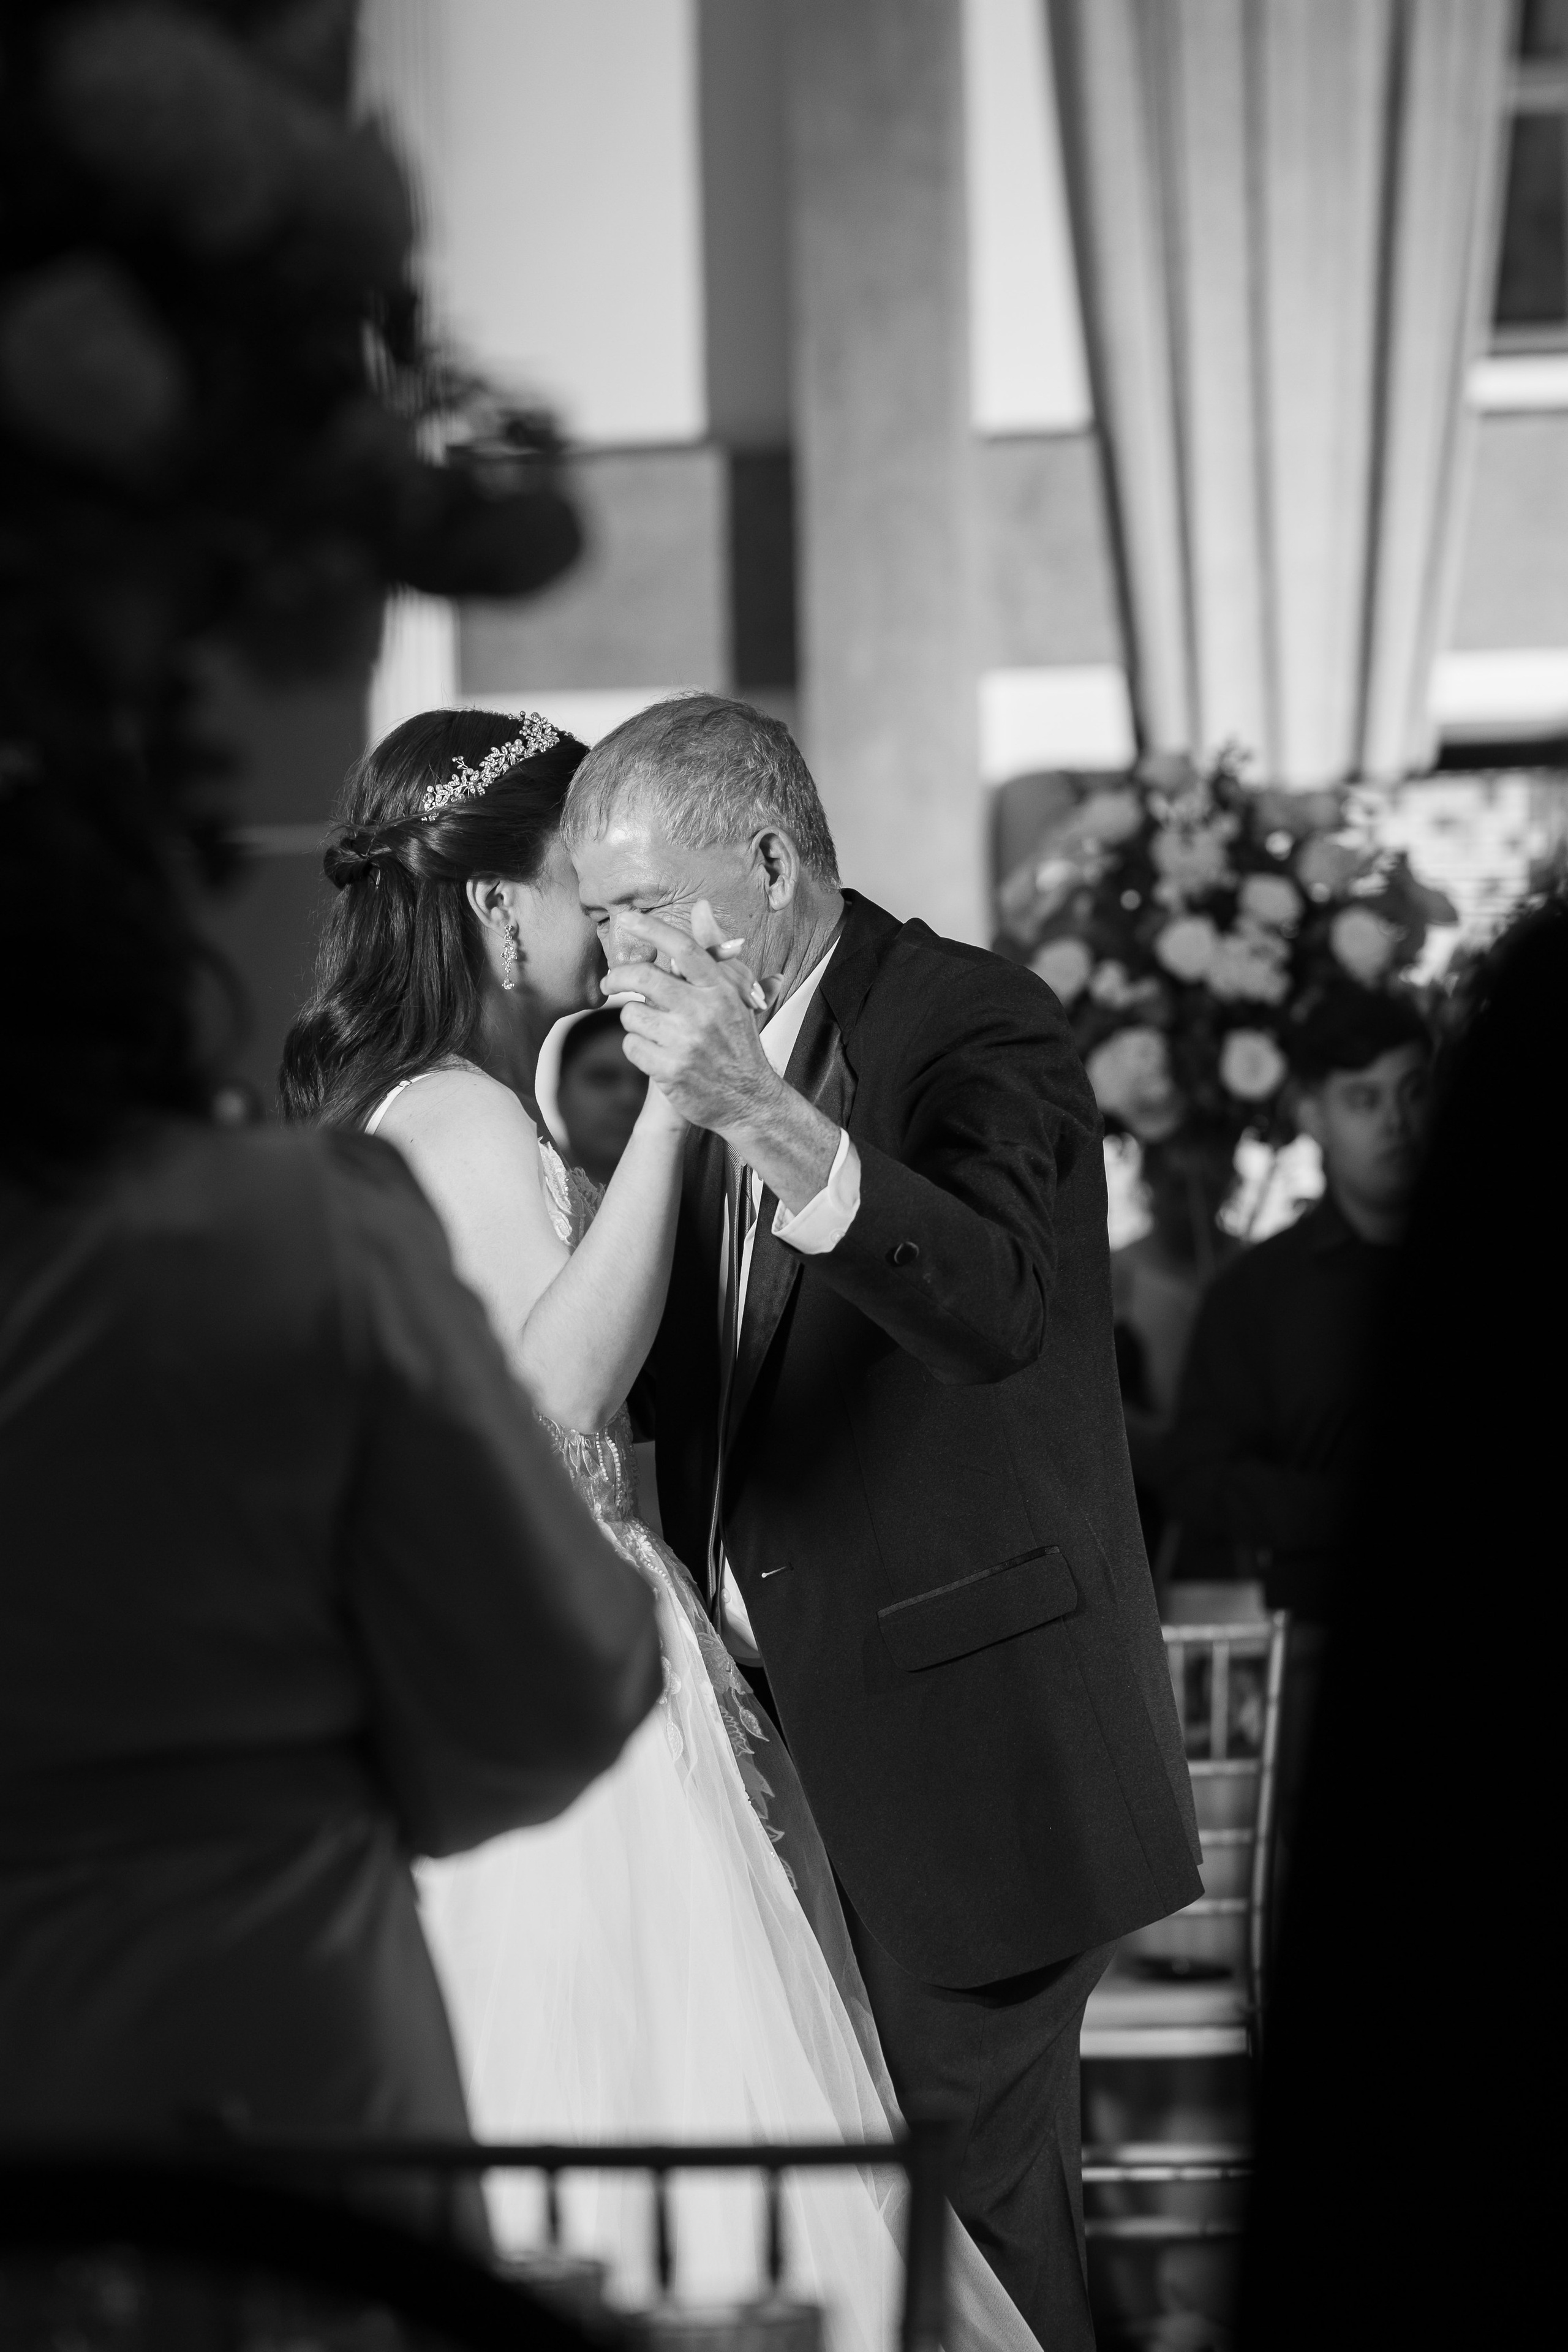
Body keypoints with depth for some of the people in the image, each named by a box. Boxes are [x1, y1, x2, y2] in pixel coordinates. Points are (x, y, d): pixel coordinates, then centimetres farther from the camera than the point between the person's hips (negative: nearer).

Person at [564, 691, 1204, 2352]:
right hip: (794, 1732, 7)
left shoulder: (980, 1030, -11)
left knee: (968, 2208, -3)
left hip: (963, 1752, -7)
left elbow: (999, 1310, -29)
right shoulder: (721, 1049, 12)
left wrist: (765, 1118, -40)